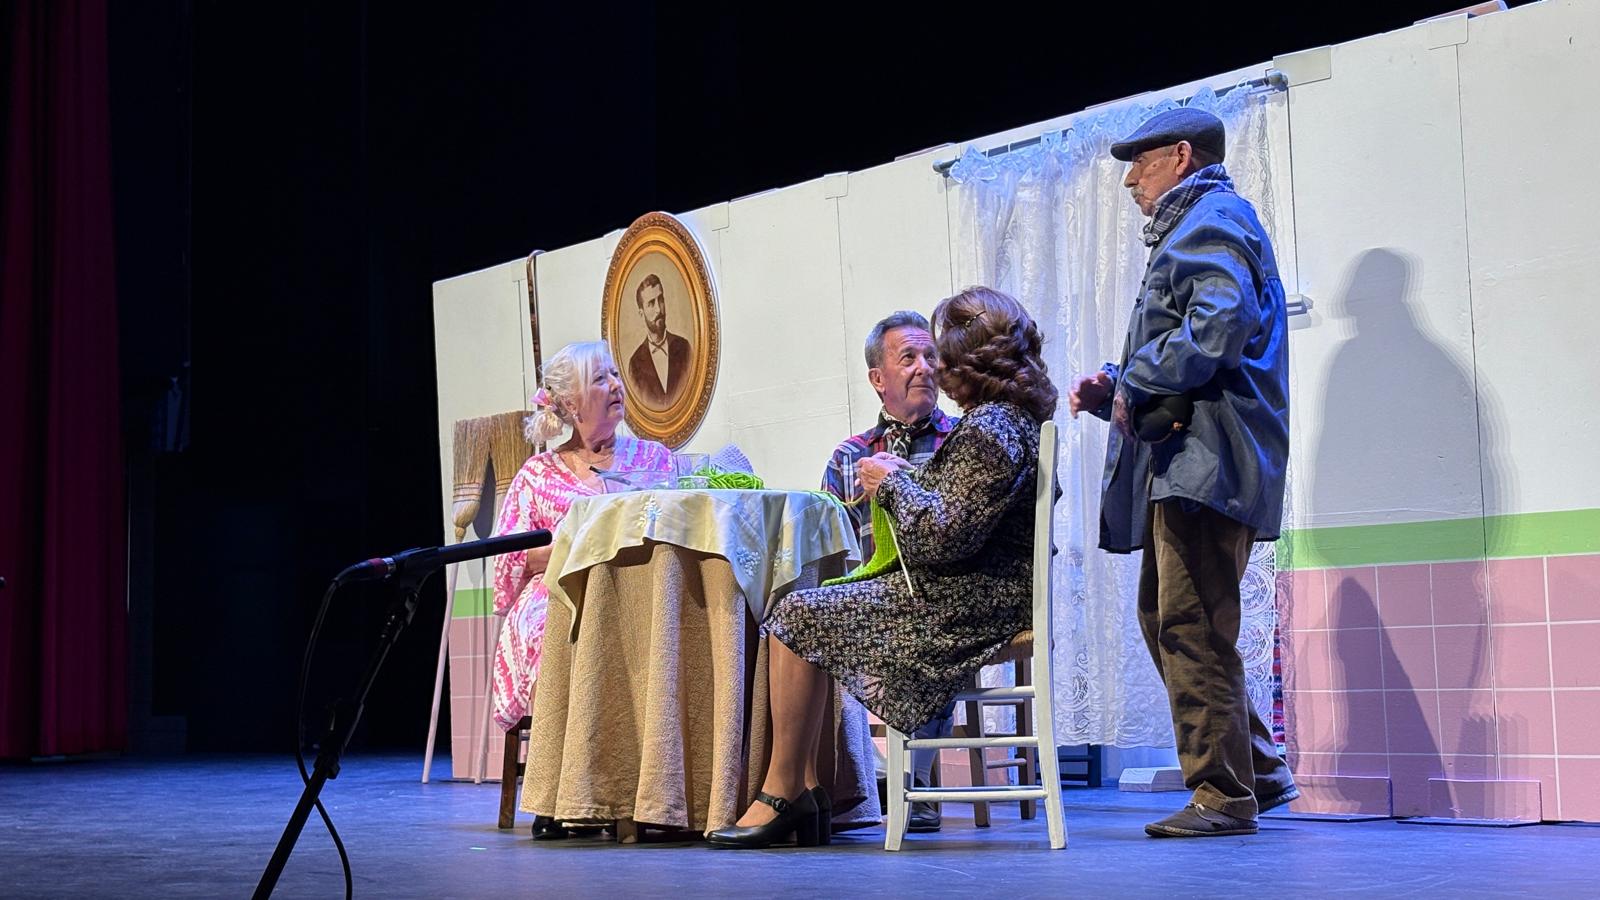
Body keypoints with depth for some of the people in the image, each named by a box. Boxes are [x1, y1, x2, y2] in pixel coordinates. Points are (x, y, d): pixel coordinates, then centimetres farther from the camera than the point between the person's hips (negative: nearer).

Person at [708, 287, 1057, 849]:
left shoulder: (989, 429, -19)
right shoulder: (1012, 417, 14)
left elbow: (946, 536, -25)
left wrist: (893, 482, -11)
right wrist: (905, 478, 12)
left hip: (967, 607, -11)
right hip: (979, 596, 11)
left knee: (797, 617, -8)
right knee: (807, 614, 13)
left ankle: (782, 795, -1)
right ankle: (806, 792, 8)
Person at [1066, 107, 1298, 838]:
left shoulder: (1212, 219, -5)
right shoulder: (1191, 229, 28)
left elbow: (1218, 325, -23)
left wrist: (1134, 384, -14)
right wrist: (1112, 389, 11)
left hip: (1208, 458, -11)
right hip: (1183, 460, 11)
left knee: (1191, 627, -11)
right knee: (1166, 620, 13)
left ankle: (1224, 794, -5)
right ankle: (1257, 771, 18)